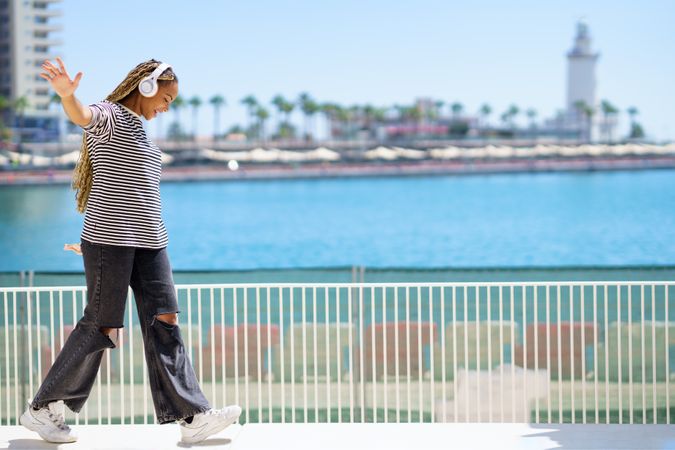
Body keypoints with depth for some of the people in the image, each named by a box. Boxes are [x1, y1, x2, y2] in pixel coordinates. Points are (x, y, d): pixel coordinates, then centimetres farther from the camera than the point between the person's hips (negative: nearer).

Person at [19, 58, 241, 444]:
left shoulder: (137, 128, 21)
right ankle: (43, 409, 8)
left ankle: (192, 416, -2)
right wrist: (68, 95, -55)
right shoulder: (110, 116, -6)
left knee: (164, 321, 1)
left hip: (149, 241, 8)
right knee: (100, 325, -4)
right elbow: (84, 116, -31)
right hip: (110, 238, -8)